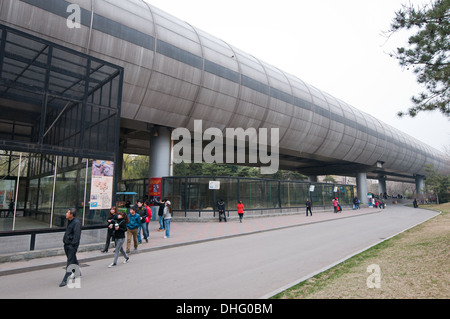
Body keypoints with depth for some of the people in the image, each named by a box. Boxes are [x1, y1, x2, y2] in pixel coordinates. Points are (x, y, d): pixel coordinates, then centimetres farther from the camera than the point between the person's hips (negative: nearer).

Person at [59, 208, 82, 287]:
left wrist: (73, 244, -22)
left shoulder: (76, 222, -18)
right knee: (73, 260, 21)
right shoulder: (70, 221, 12)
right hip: (67, 244, 10)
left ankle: (66, 279, -2)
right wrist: (65, 241, 18)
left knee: (70, 262, -4)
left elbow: (77, 235, -21)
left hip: (72, 245, -10)